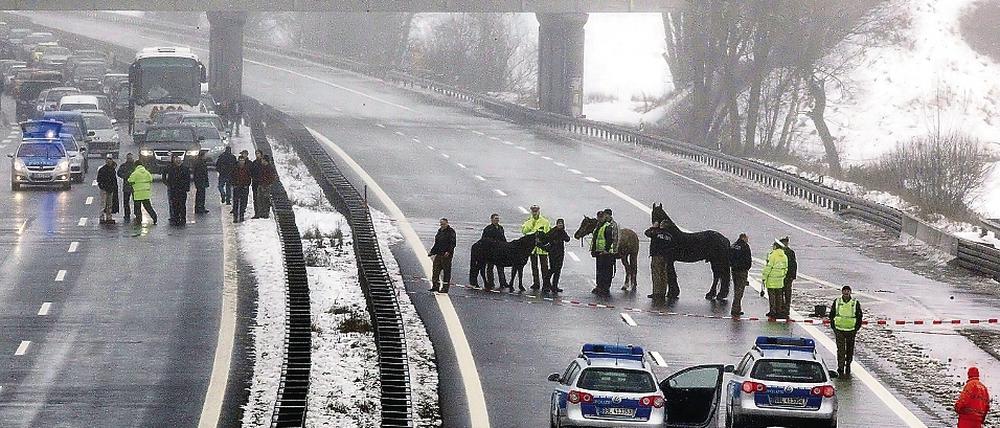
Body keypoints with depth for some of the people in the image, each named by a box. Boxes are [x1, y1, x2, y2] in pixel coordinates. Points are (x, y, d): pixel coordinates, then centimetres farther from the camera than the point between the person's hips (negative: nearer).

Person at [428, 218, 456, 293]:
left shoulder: (451, 231, -7)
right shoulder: (440, 231, 16)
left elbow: (453, 244, -13)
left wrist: (448, 252, -26)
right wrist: (432, 252, 19)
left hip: (446, 255, -8)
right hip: (438, 254, 8)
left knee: (446, 271, -2)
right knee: (435, 270, 4)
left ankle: (445, 287, 2)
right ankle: (435, 286, 10)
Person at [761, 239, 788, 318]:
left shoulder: (772, 255, -14)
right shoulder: (784, 256, 7)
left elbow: (768, 267, -14)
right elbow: (786, 268, 12)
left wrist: (764, 277, -6)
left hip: (771, 280, -6)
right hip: (780, 280, 6)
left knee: (771, 296, 0)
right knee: (779, 296, 13)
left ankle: (772, 311, 0)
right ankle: (779, 311, 15)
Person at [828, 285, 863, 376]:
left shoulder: (855, 303, -2)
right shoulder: (837, 302, 0)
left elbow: (859, 317, 5)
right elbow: (831, 315, 9)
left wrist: (856, 329, 0)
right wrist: (833, 328, 2)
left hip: (851, 330, 1)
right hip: (839, 330, -1)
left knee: (850, 350, 11)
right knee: (841, 349, -9)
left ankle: (848, 364, 29)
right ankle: (840, 367, -8)